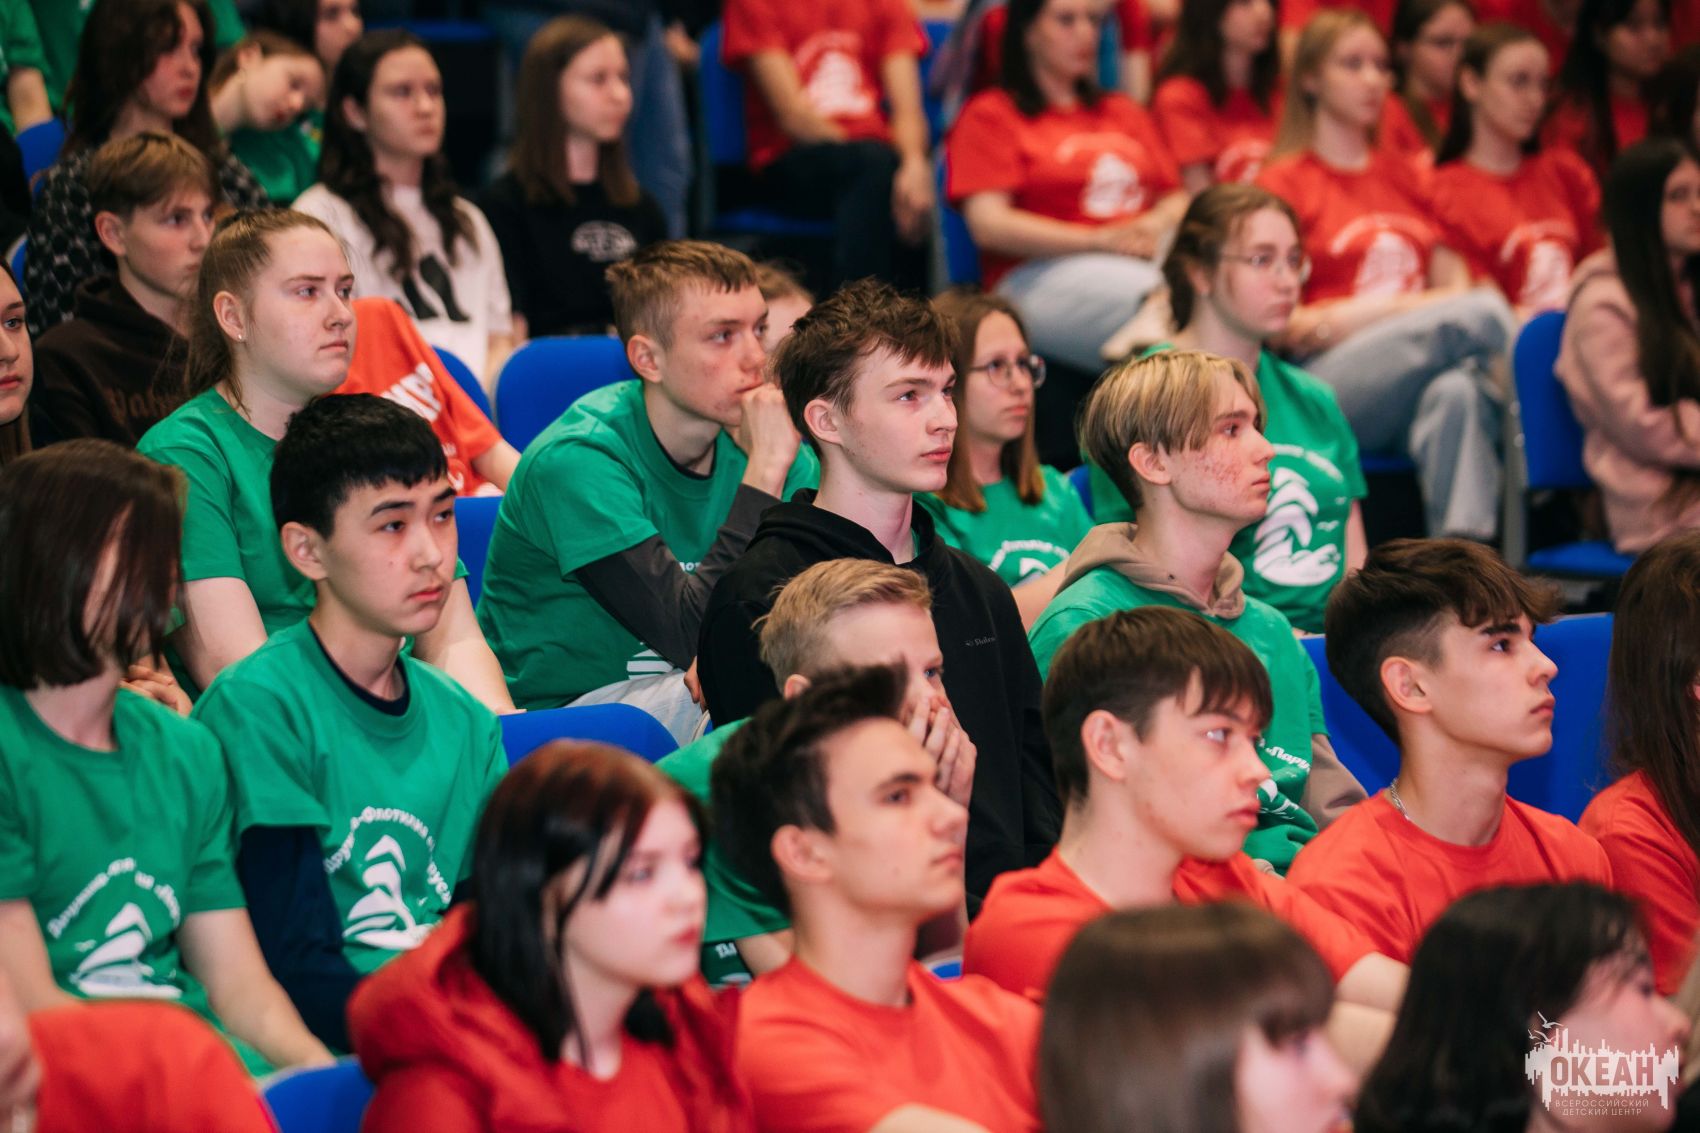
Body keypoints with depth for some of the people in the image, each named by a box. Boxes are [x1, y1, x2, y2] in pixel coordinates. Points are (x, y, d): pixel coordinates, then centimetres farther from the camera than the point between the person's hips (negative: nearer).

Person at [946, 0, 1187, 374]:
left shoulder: (1123, 112, 31)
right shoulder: (990, 114, 12)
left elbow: (1176, 199, 25)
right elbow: (989, 224, -2)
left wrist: (1158, 223, -2)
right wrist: (1099, 239, -12)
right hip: (1039, 276, -5)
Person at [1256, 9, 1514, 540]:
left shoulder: (1407, 177, 24)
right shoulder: (1285, 181, 9)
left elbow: (1452, 285, 15)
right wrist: (1400, 308, -6)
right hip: (1327, 386, -3)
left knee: (1458, 391, -37)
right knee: (1482, 311, -28)